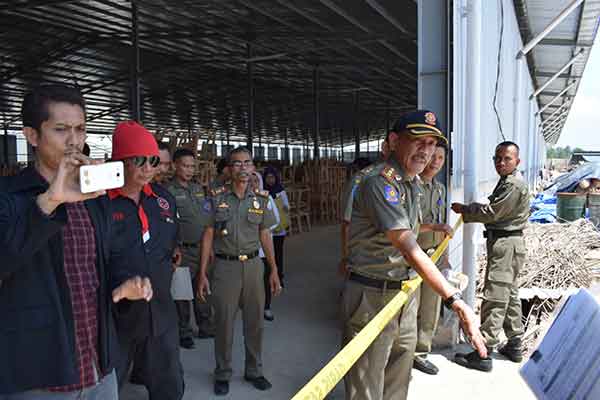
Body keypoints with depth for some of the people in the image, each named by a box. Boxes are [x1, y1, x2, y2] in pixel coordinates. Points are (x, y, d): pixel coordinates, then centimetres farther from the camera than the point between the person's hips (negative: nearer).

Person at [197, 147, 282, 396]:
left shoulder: (260, 199, 3)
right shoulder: (217, 197, -4)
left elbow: (265, 236, 8)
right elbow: (208, 235, -2)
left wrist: (274, 270, 5)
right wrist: (202, 274, -6)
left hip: (253, 265, 2)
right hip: (225, 266, -2)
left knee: (255, 321, 10)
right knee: (224, 322, 7)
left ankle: (254, 371, 30)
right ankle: (222, 374, 27)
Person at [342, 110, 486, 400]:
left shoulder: (412, 183, 10)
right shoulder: (380, 183, -22)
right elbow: (409, 248, -30)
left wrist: (436, 227, 44)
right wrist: (456, 301, -33)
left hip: (404, 291, 9)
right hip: (372, 296, -9)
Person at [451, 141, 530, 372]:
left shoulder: (514, 185, -17)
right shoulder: (507, 182, 16)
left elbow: (492, 213, -17)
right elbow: (495, 210, 17)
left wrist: (464, 210, -6)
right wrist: (469, 209, 2)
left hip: (505, 244, -11)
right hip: (507, 243, 11)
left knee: (494, 298, -9)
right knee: (510, 294, 17)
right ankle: (514, 346, 29)